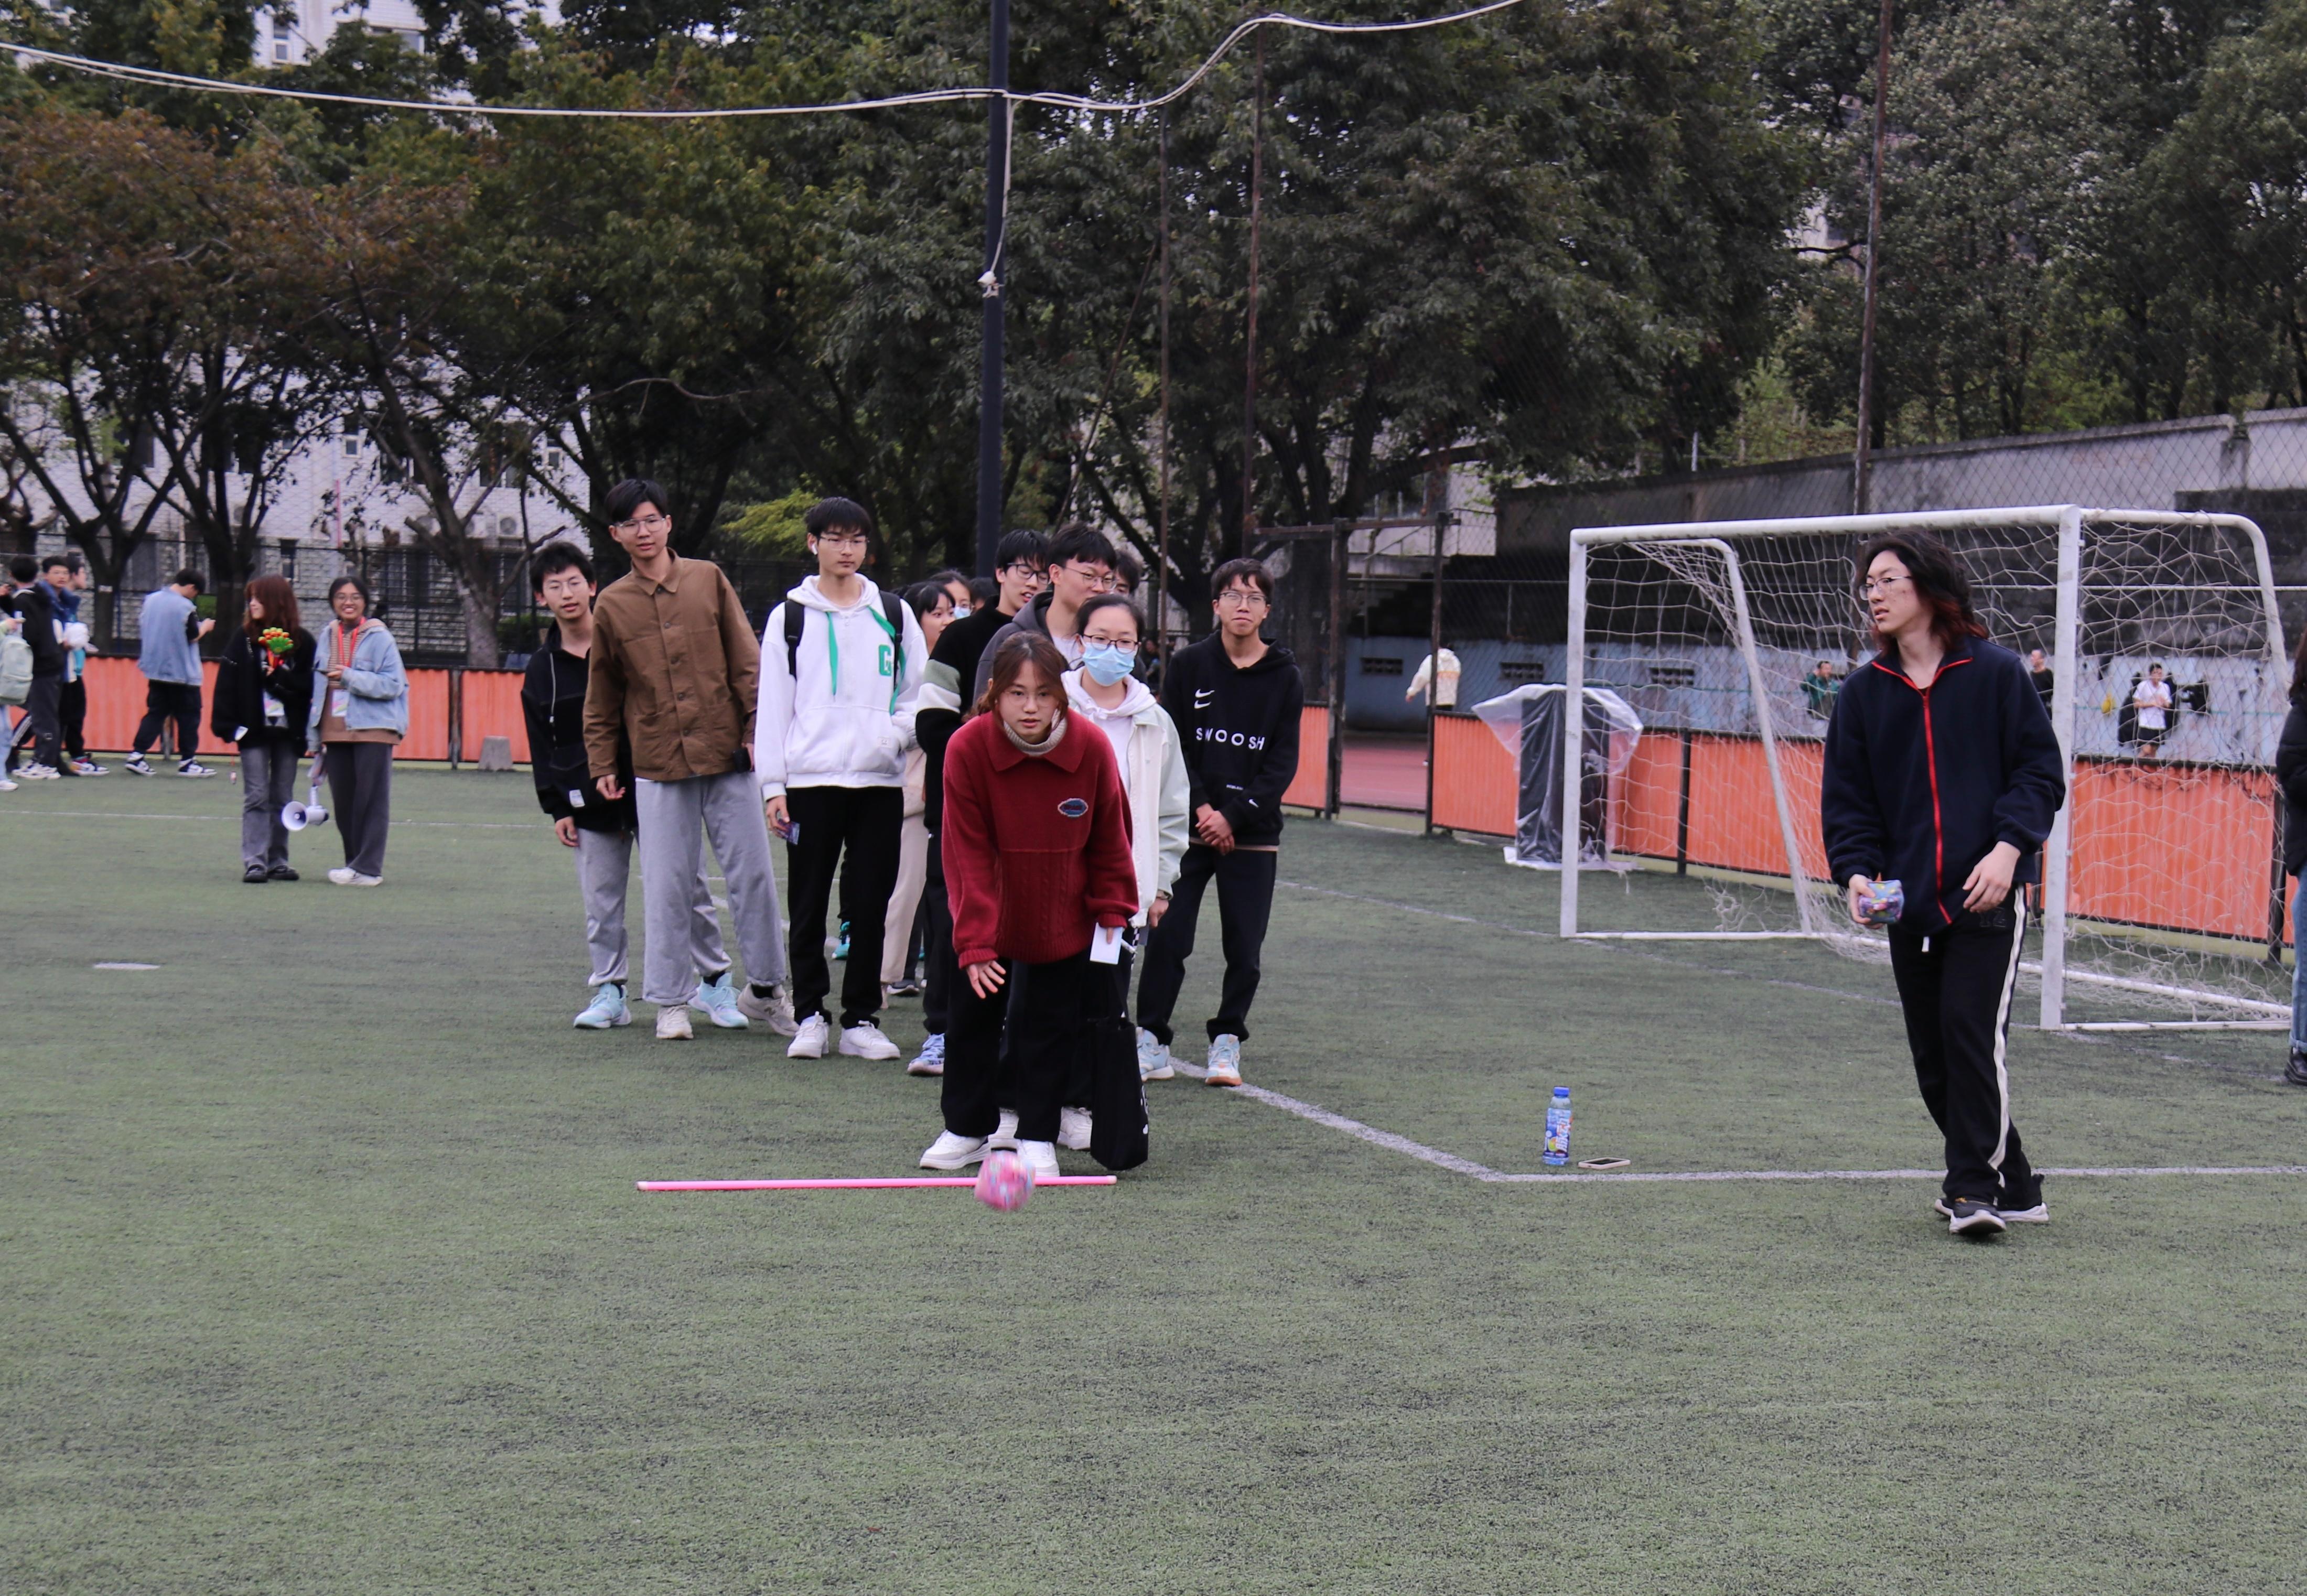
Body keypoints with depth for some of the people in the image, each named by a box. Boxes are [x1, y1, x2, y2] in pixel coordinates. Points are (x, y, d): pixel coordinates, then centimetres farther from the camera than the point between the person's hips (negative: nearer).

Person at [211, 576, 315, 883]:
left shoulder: (301, 641, 1)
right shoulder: (244, 637, 1)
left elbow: (309, 685, -4)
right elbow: (227, 682, -2)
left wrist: (279, 677, -17)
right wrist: (226, 724, -8)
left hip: (288, 731, 1)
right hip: (254, 730, -1)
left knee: (282, 799, 8)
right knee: (256, 797, -3)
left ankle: (277, 861, 14)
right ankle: (254, 862, -5)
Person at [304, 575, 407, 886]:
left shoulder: (379, 637, -4)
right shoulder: (327, 638, 12)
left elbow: (393, 684, -11)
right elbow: (318, 688, 17)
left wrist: (350, 677, -19)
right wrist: (314, 736, 15)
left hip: (372, 730, -6)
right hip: (335, 732, 6)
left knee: (371, 800, -6)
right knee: (342, 802, 7)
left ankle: (368, 867, -5)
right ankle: (355, 862, 16)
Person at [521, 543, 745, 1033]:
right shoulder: (542, 669, 8)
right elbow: (542, 748, 11)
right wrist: (557, 807, 3)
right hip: (591, 804, 2)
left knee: (690, 891, 2)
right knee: (601, 904, 3)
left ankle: (716, 979, 13)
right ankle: (609, 992, 13)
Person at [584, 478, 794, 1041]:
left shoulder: (708, 579, 4)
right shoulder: (612, 605, 6)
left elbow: (747, 662, 3)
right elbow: (602, 697, 13)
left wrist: (757, 730, -4)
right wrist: (602, 764, 9)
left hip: (728, 756, 0)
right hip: (658, 765, 0)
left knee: (753, 874, 3)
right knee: (667, 888, 2)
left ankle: (765, 988, 16)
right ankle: (671, 1000, 12)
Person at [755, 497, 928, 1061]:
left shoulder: (893, 614, 11)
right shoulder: (790, 617, 7)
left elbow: (920, 692, 13)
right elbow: (772, 705, 5)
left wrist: (894, 735, -9)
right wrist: (773, 786, -2)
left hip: (880, 780, 1)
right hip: (810, 780, -1)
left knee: (870, 904, 2)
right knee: (808, 904, 2)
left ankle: (861, 1019, 9)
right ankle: (810, 1017, 9)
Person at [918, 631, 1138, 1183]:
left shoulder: (1092, 749, -20)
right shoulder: (967, 749, -23)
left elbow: (1110, 841, -4)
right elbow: (969, 854, -20)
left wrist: (1114, 912, -6)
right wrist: (975, 943, -24)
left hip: (1062, 918, 0)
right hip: (986, 912, 0)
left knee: (1052, 1023, 3)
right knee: (972, 1014, 8)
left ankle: (1037, 1138, 15)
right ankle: (966, 1129, 24)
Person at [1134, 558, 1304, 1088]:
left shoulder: (1285, 677, 3)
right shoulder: (1188, 665, 3)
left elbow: (1283, 761, -1)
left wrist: (1233, 815, -11)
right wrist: (1199, 807, -11)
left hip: (1253, 835, 0)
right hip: (1186, 828, 0)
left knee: (1244, 949, 1)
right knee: (1167, 938, -4)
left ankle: (1227, 1043, 15)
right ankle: (1152, 1039, 7)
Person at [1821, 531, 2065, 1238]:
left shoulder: (1996, 672, -2)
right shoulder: (1864, 692, 10)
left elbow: (2040, 770, 0)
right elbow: (1847, 798, 9)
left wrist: (2009, 848, -14)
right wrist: (1858, 872, -7)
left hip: (1987, 895, -5)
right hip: (1909, 902, 5)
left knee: (1973, 1032, -14)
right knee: (1933, 1055, 6)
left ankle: (1979, 1187, -7)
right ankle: (2012, 1187, 21)